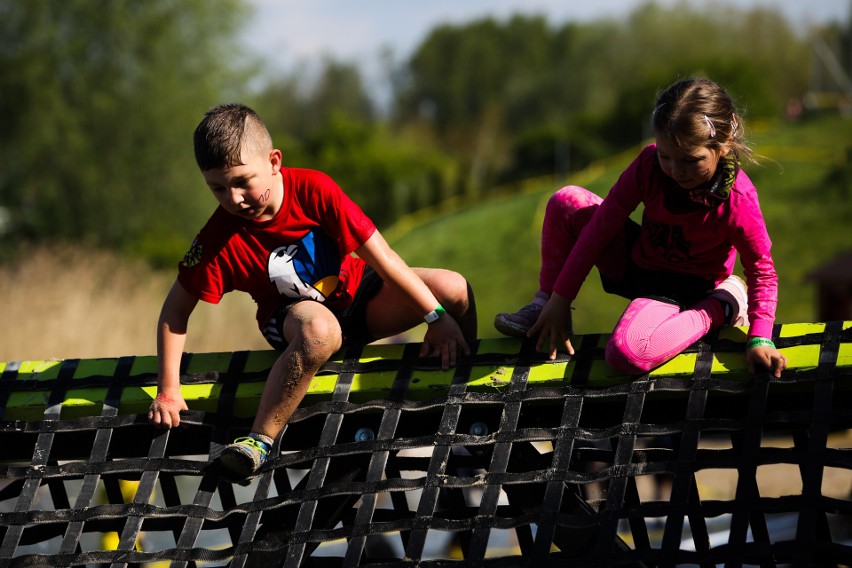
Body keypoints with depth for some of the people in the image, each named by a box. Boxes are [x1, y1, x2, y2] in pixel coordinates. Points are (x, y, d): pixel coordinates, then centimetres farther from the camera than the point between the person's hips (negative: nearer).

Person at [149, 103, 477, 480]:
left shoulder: (312, 190, -22)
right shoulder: (219, 240, -21)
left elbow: (380, 256, -19)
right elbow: (176, 310, -11)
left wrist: (438, 316, -18)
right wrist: (168, 391, -17)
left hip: (356, 291, 3)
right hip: (292, 317, -3)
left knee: (453, 288, -16)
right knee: (319, 329, -42)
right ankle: (260, 440, -37)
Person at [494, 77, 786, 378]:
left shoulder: (738, 203, -30)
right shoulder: (651, 162, -19)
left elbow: (762, 272, -16)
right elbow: (602, 224, -13)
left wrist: (760, 339, -30)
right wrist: (560, 298, -11)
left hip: (680, 289, -5)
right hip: (637, 259, 5)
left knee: (626, 355, -33)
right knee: (566, 202, -14)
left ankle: (721, 307, -7)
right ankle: (545, 303, 4)